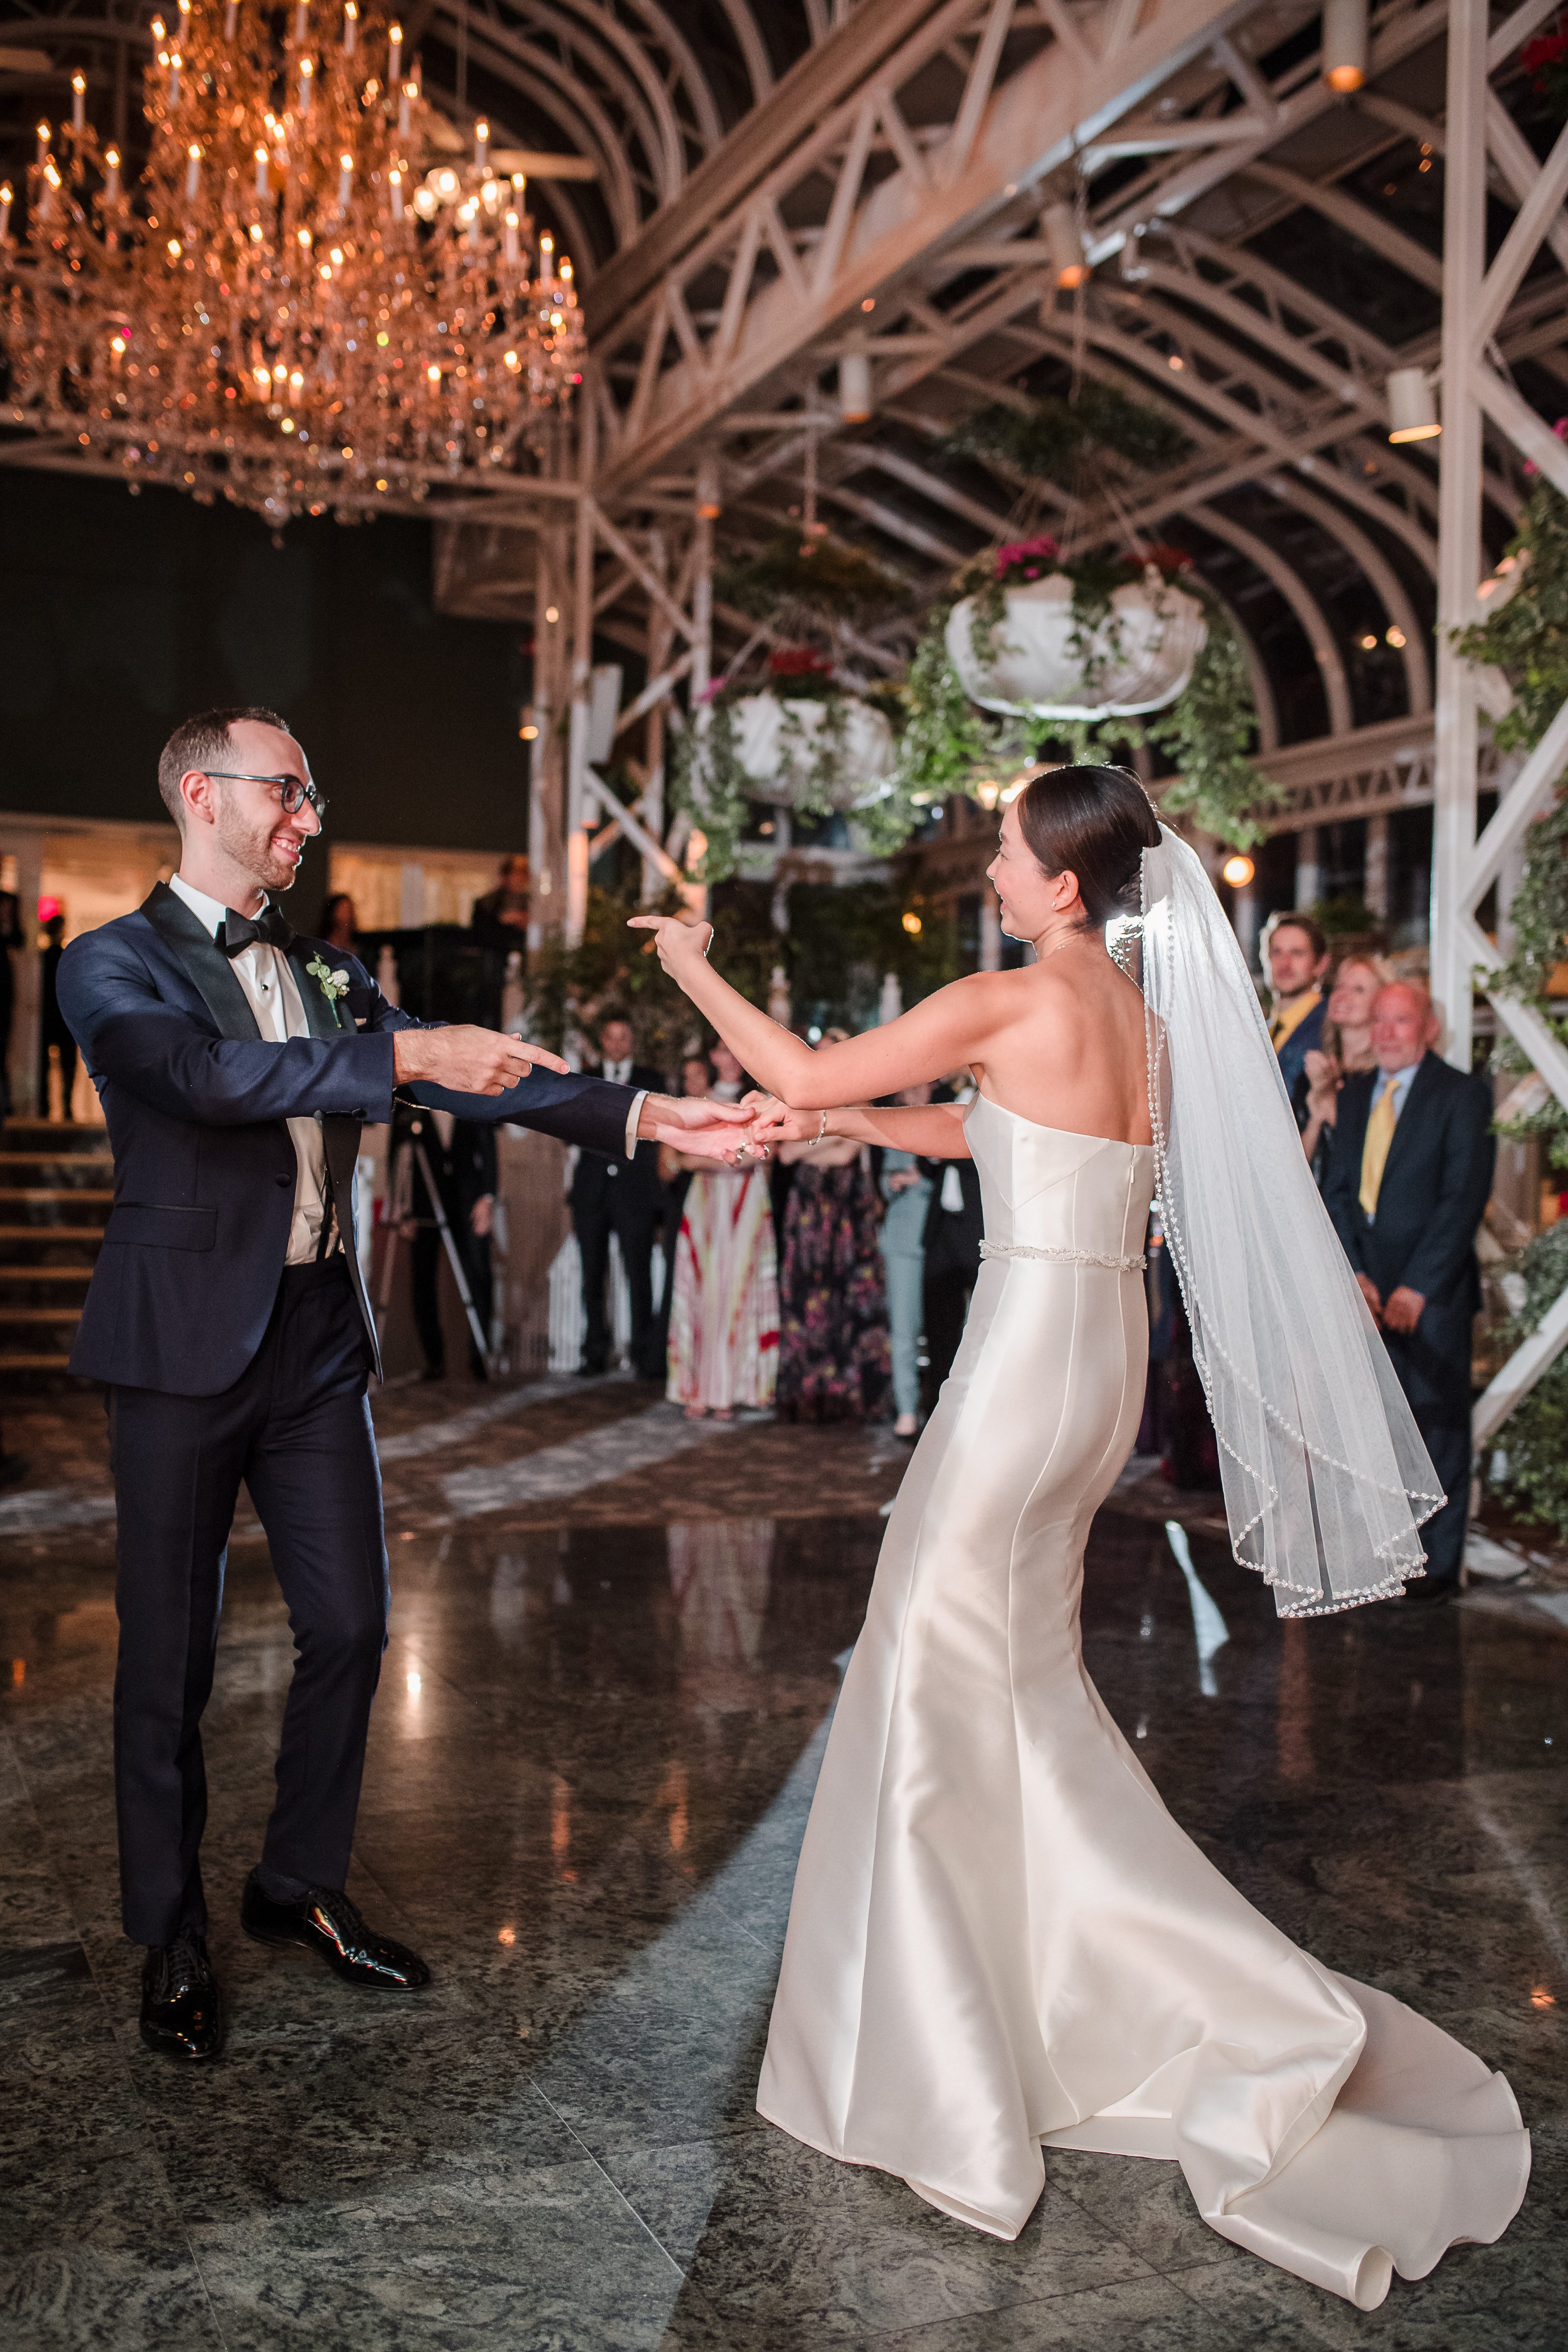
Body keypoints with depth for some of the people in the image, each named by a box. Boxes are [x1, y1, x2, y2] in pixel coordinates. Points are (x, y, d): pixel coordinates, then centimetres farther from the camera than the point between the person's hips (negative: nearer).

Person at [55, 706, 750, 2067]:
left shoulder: (327, 972, 14)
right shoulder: (115, 965, -5)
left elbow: (469, 1075, 7)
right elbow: (208, 1074, -25)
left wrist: (641, 1116, -3)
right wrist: (407, 1055, -32)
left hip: (318, 1341, 6)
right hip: (186, 1350, -6)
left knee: (350, 1624, 9)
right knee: (171, 1657, 5)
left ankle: (303, 1888, 29)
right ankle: (172, 1940, 22)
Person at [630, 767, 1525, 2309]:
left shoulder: (1010, 1004, -15)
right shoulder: (1138, 1016, 10)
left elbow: (805, 1071, -8)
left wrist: (695, 971, 6)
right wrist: (843, 1122, 21)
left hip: (1030, 1355, -8)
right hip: (1102, 1353, 8)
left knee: (947, 1681, 5)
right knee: (1022, 1679, 20)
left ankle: (949, 2075, 18)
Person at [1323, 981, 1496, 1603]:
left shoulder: (1463, 1094, -2)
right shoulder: (1354, 1095, 14)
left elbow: (1464, 1198, -9)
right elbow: (1337, 1191, 10)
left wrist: (1417, 1288, -13)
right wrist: (1353, 1273, -4)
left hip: (1432, 1293, -4)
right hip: (1364, 1291, 4)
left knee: (1437, 1426, 0)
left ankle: (1439, 1564, 8)